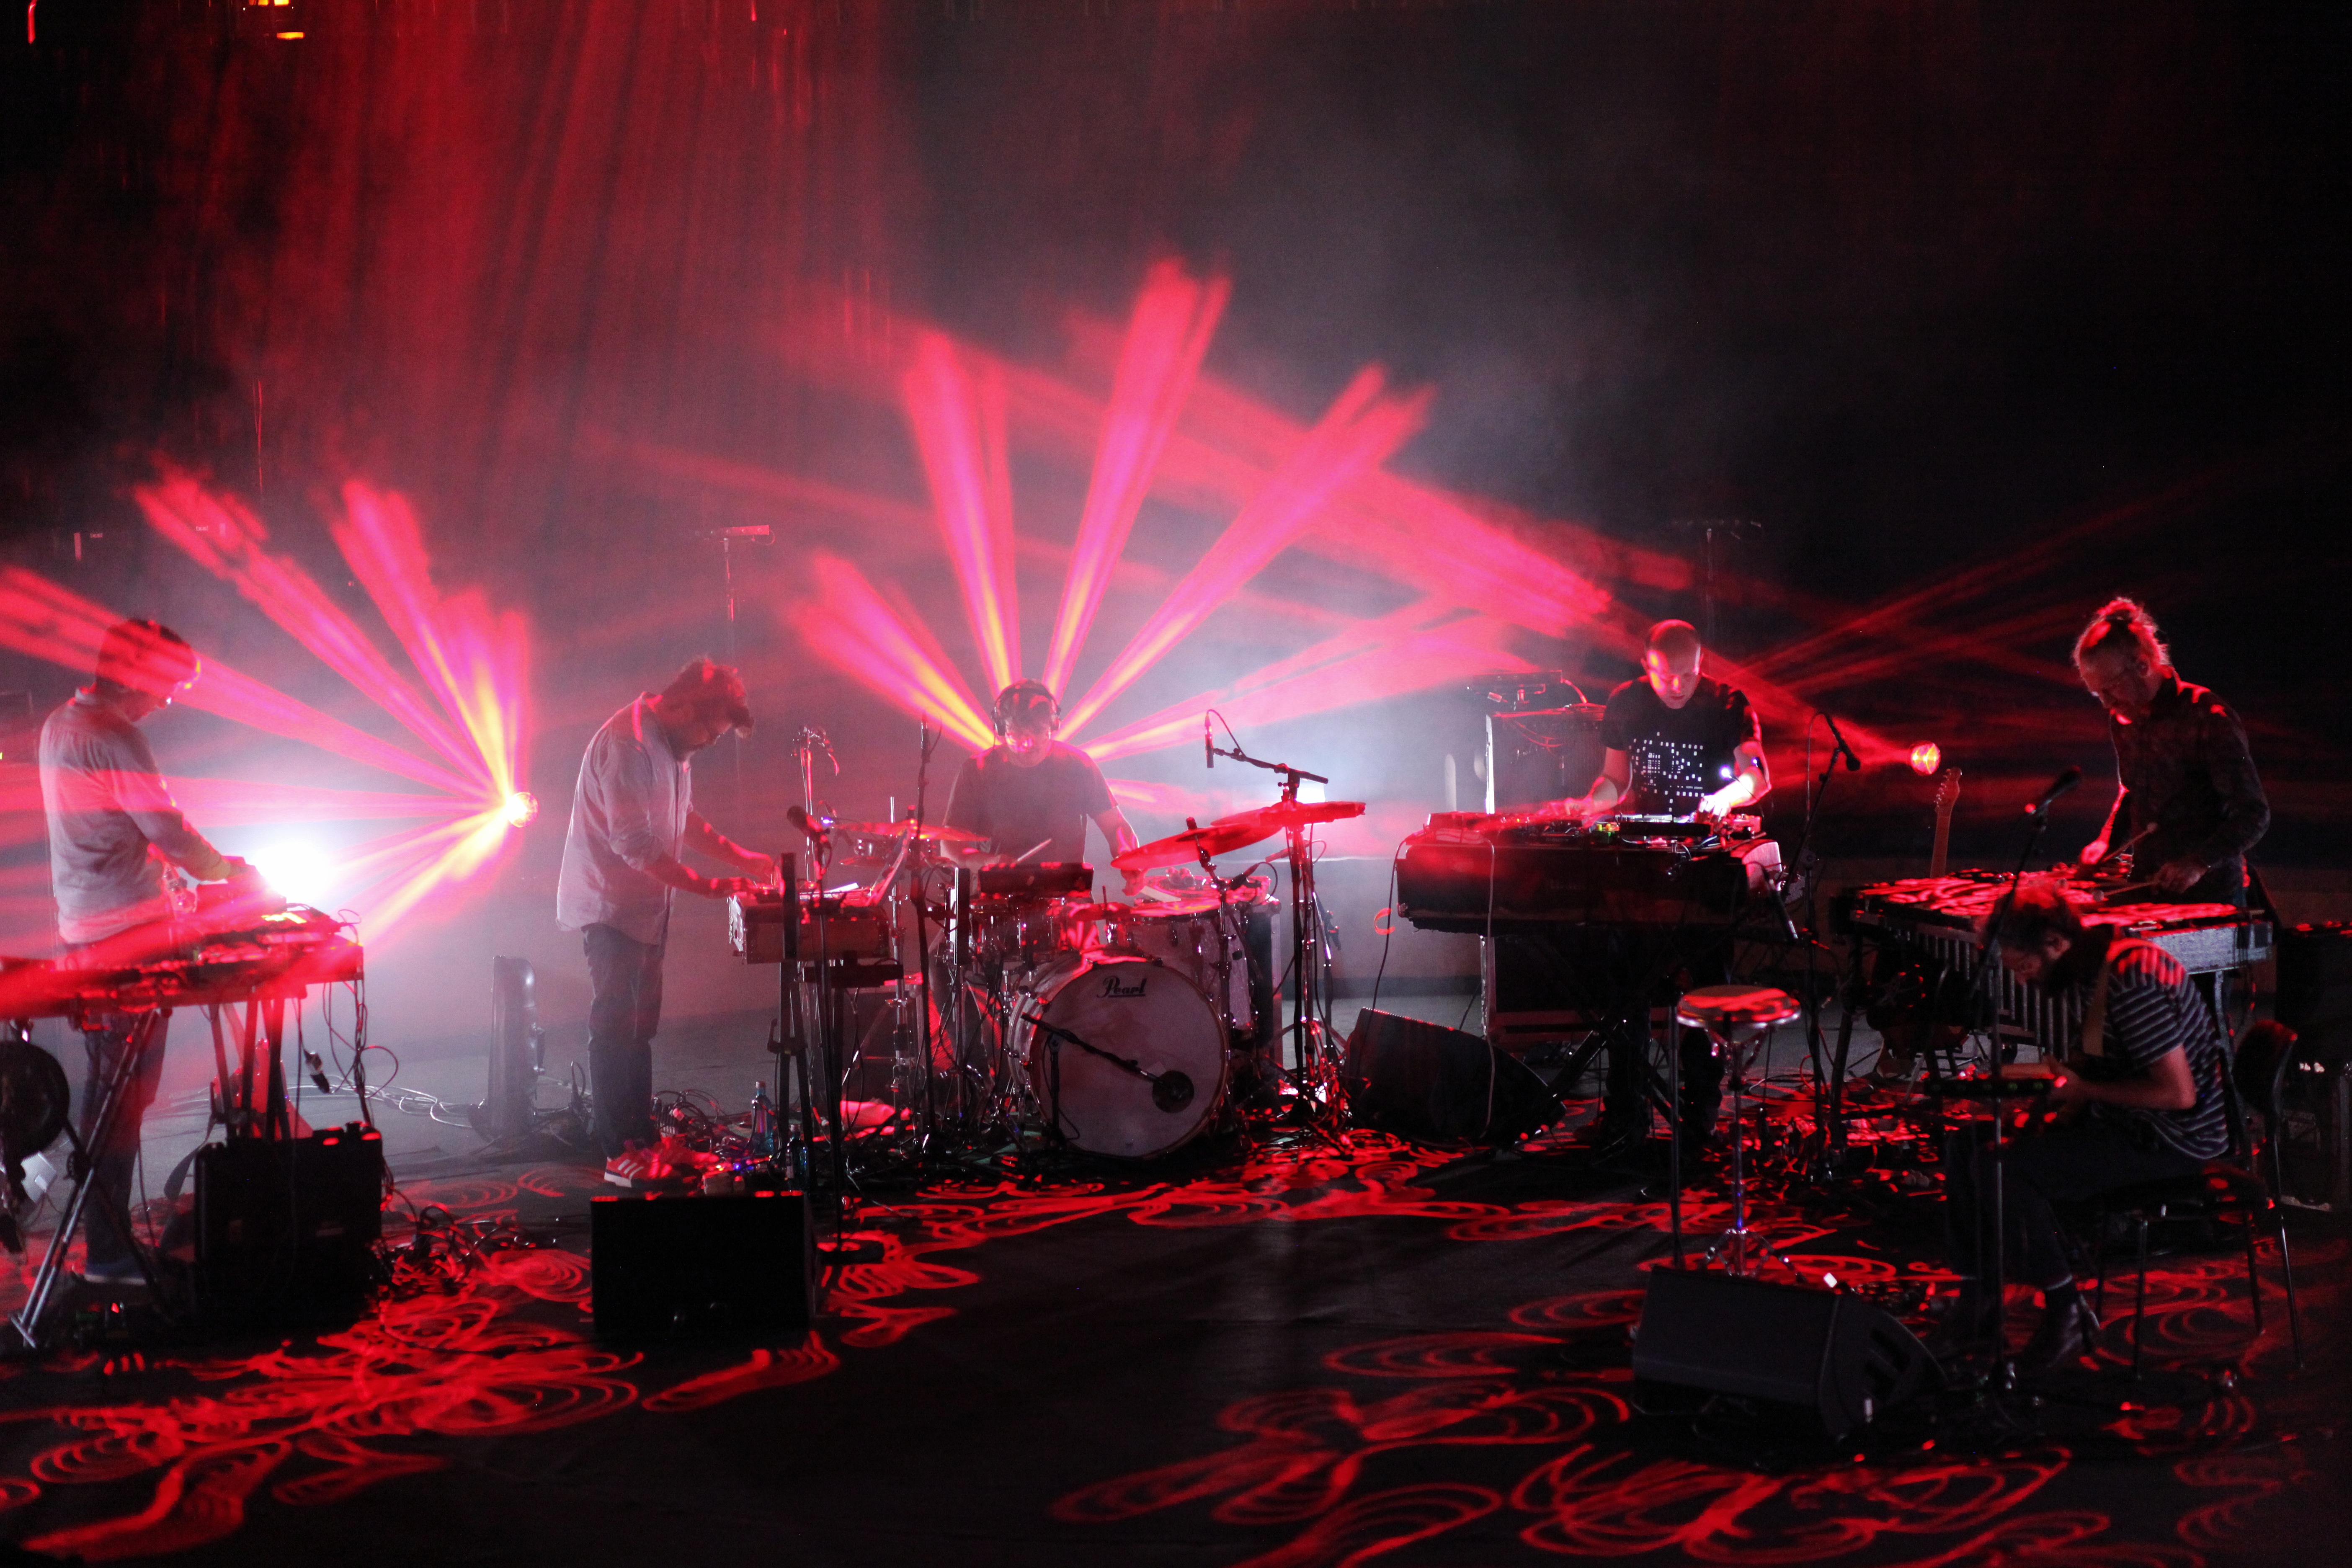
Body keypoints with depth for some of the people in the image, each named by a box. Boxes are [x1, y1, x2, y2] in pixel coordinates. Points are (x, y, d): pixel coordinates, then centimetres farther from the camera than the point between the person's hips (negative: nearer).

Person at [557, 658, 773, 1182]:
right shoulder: (627, 743, -24)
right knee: (614, 1028, -7)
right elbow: (634, 843, -28)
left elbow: (682, 819, 22)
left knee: (639, 1025, 13)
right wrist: (709, 887, -27)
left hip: (644, 906, 10)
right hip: (609, 906, -10)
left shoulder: (672, 745, 9)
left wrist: (741, 857, 11)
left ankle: (642, 1138, 20)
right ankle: (621, 1155, -5)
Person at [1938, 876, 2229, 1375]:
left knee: (2005, 1170, -24)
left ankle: (2067, 1314, -9)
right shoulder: (2092, 964, 3)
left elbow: (2178, 1093, -28)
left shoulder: (2133, 982, -27)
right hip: (2123, 1118, 10)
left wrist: (2084, 1089, -18)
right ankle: (1974, 1298, 11)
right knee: (1965, 1142, 4)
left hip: (2173, 1140, -10)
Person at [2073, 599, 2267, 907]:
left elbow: (2253, 814, -18)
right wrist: (2107, 841, 4)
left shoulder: (2207, 720, -17)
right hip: (2148, 892, 6)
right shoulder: (2123, 719, 5)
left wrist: (2199, 863, -31)